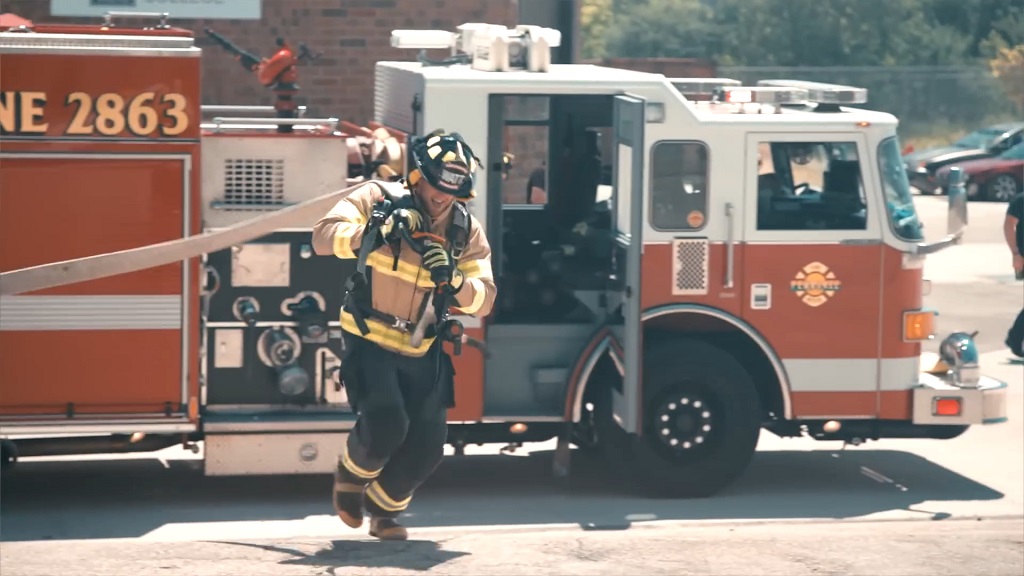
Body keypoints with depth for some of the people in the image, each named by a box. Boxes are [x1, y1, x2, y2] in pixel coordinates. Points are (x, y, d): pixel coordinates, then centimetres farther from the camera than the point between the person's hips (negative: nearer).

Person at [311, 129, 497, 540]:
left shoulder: (466, 230, -2)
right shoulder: (378, 199, -11)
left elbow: (483, 300, -6)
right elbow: (325, 236, -23)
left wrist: (453, 279, -26)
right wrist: (377, 232, -37)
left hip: (422, 351, 4)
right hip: (370, 341, -4)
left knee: (428, 444, -1)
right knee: (385, 423, -23)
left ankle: (384, 507, 25)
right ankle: (353, 472, 11)